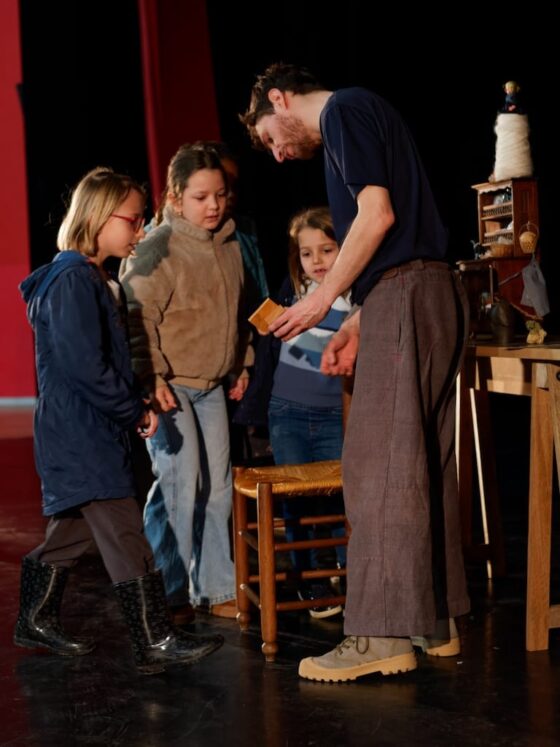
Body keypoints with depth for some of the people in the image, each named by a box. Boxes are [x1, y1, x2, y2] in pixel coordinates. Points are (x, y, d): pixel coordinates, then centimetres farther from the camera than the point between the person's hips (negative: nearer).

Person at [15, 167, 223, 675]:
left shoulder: (93, 280, 17)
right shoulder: (73, 280, -16)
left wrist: (135, 404, 8)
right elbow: (85, 365, -22)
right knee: (124, 532, -10)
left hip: (90, 430, 11)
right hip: (79, 434, -11)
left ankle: (36, 622, 27)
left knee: (75, 530, 16)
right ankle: (155, 642, -9)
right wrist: (135, 410, -13)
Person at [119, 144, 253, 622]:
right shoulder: (158, 247, -13)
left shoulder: (229, 245, 9)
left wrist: (242, 364, 21)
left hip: (212, 385, 7)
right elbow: (138, 318, -16)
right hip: (168, 386, -7)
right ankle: (168, 594, -1)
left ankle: (215, 589, 18)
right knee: (180, 484, -12)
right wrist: (151, 378, -21)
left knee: (217, 486, 9)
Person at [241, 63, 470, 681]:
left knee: (377, 465, -11)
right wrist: (356, 325, 21)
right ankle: (434, 620, 16)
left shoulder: (345, 110, -3)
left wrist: (323, 298, -9)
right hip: (431, 297, 10)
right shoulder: (362, 118, 27)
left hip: (404, 300, -10)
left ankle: (382, 635, -12)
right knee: (422, 462, 11)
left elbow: (378, 214, -15)